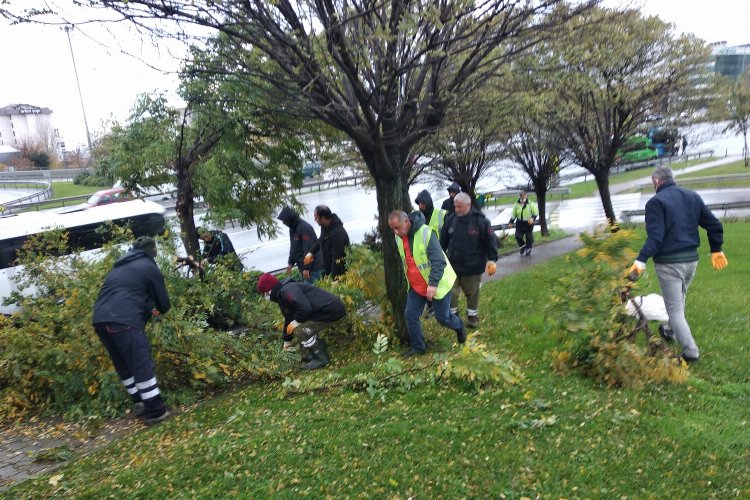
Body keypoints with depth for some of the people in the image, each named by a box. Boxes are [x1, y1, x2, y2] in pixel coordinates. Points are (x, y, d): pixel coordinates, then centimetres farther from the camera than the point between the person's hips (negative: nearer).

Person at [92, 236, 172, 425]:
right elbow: (164, 304, 12)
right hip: (124, 320, -7)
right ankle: (155, 411, 2)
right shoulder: (149, 268, 8)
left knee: (124, 365, 18)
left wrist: (148, 308, 33)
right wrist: (157, 309, 35)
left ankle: (140, 403, 27)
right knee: (142, 365, -1)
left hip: (100, 319, 7)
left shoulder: (119, 267, 29)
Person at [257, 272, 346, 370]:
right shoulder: (282, 296, 18)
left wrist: (297, 321, -12)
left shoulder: (287, 290, -17)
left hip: (331, 309, -11)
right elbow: (289, 319, 31)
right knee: (301, 327, 18)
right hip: (327, 308, 11)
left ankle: (320, 358, -1)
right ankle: (309, 355, 24)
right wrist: (287, 340, 39)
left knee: (300, 330, -12)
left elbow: (304, 308, -31)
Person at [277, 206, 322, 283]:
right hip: (303, 266, 10)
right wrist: (290, 263, 16)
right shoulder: (293, 229, 13)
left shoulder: (304, 228, -19)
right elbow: (293, 248, 22)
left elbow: (308, 249, -23)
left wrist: (306, 268, -24)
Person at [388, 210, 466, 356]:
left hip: (436, 284, -6)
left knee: (442, 317, 4)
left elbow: (439, 261, -29)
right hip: (416, 286, 6)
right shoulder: (398, 237, -2)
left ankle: (459, 327, 37)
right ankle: (417, 347, 21)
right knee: (410, 315, 3)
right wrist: (409, 280, 19)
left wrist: (433, 283, -36)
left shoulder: (425, 233, -26)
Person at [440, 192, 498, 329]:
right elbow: (443, 241, 8)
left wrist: (492, 259, -9)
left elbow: (490, 241, -6)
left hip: (473, 266, -2)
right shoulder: (451, 219, -3)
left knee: (472, 293, 13)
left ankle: (473, 317, 32)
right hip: (453, 265, 2)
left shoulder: (481, 220, -12)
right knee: (451, 293, 5)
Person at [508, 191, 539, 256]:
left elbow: (536, 213, -7)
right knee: (518, 236, -9)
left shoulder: (531, 204, -5)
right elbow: (513, 214, 12)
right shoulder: (517, 204, 4)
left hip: (528, 223, -2)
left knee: (529, 237, 6)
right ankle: (523, 246, 18)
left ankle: (528, 249, 27)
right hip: (520, 224, 2)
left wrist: (532, 218, -26)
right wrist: (511, 222, 5)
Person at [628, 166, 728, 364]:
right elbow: (714, 224, 9)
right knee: (679, 300, 27)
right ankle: (672, 333, 44)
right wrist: (716, 250, 21)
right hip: (691, 259, 7)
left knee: (675, 309, 1)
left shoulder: (656, 202, -12)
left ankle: (691, 351, -2)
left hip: (669, 262, -7)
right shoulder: (693, 196, 8)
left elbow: (655, 236, -23)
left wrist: (641, 261, -27)